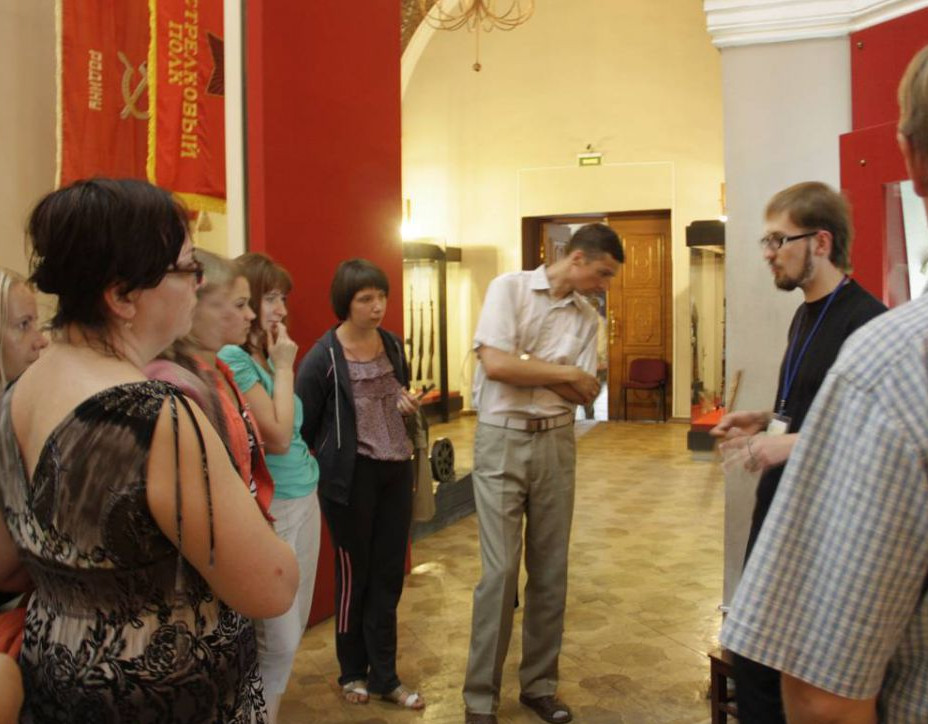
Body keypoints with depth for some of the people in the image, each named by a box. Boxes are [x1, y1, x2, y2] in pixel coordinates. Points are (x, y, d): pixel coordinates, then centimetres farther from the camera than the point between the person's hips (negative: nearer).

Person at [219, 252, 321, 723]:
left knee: (293, 627, 17)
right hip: (271, 507, -9)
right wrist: (284, 367, -13)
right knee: (278, 636, -1)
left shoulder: (264, 356, 10)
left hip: (303, 498, 9)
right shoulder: (232, 358, -16)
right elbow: (277, 436, -20)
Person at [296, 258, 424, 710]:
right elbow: (301, 425, -8)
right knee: (354, 574, 9)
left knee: (389, 574, 11)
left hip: (396, 470, 5)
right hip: (351, 475, -5)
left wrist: (409, 404, -1)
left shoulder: (392, 345, 5)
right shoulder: (324, 356, -13)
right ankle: (353, 672, 29)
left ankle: (384, 677, 24)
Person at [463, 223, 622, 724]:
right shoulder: (510, 288, -6)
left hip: (556, 442, 5)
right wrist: (565, 372, -9)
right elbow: (496, 364, -18)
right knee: (500, 571, -3)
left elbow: (586, 394, 2)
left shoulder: (587, 319, 8)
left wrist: (531, 365, -11)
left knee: (550, 569, 10)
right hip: (502, 439, -5)